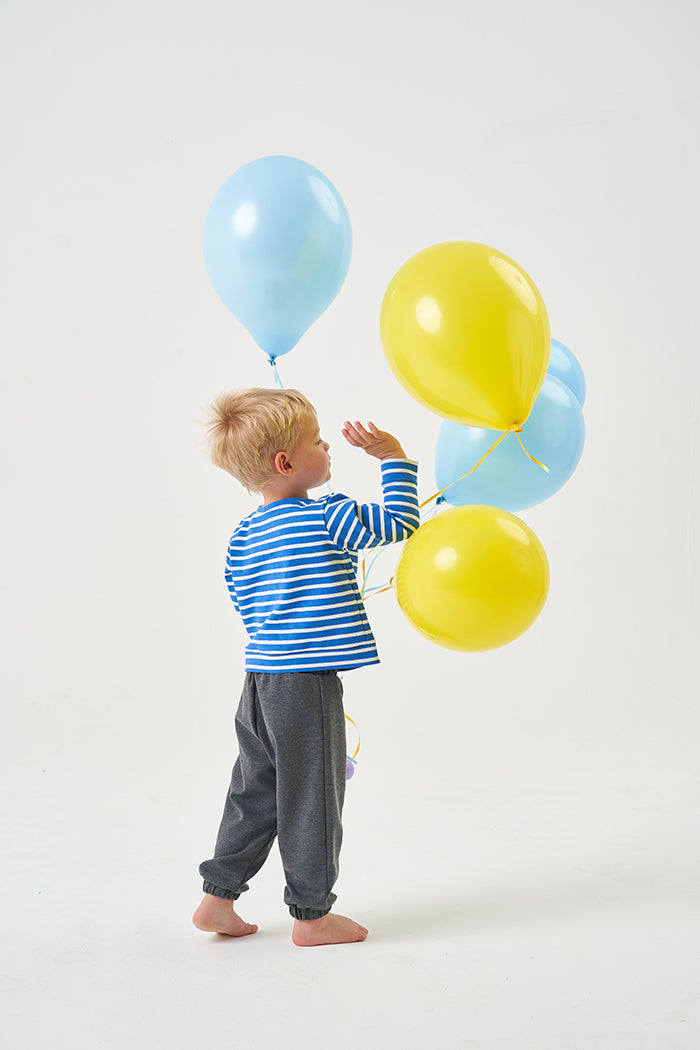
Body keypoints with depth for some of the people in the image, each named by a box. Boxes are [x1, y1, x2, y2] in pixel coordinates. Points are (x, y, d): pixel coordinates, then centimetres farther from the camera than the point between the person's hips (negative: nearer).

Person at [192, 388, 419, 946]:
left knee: (256, 791, 18)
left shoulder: (245, 532, 10)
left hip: (260, 681, 8)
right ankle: (312, 914, 13)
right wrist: (393, 457, 2)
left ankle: (218, 897, 24)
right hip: (308, 685, -8)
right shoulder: (327, 517, -12)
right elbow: (398, 522, -6)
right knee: (312, 796, 3)